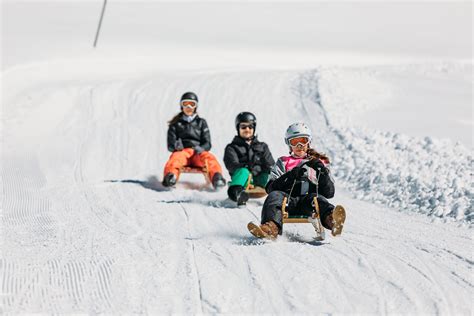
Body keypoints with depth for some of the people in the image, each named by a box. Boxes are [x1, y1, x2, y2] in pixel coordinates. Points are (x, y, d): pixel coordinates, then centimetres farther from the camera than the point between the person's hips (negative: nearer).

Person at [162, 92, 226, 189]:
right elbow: (170, 145, 11)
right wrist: (175, 145, -15)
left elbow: (207, 143, 15)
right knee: (176, 157, -37)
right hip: (182, 151, -1)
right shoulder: (176, 124, 22)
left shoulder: (201, 123, 25)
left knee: (209, 157, -34)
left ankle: (217, 178, -62)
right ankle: (170, 176, -68)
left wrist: (201, 148, -10)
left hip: (198, 153, 1)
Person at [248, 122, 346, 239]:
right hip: (288, 200, 1)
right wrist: (290, 176, -7)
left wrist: (323, 171, -3)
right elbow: (270, 188, 10)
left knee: (317, 198, -35)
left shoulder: (319, 163, 29)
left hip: (308, 203, -1)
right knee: (275, 196, -32)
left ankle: (332, 220, -69)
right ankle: (272, 227, -61)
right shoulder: (283, 162, 29)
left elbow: (329, 193, 14)